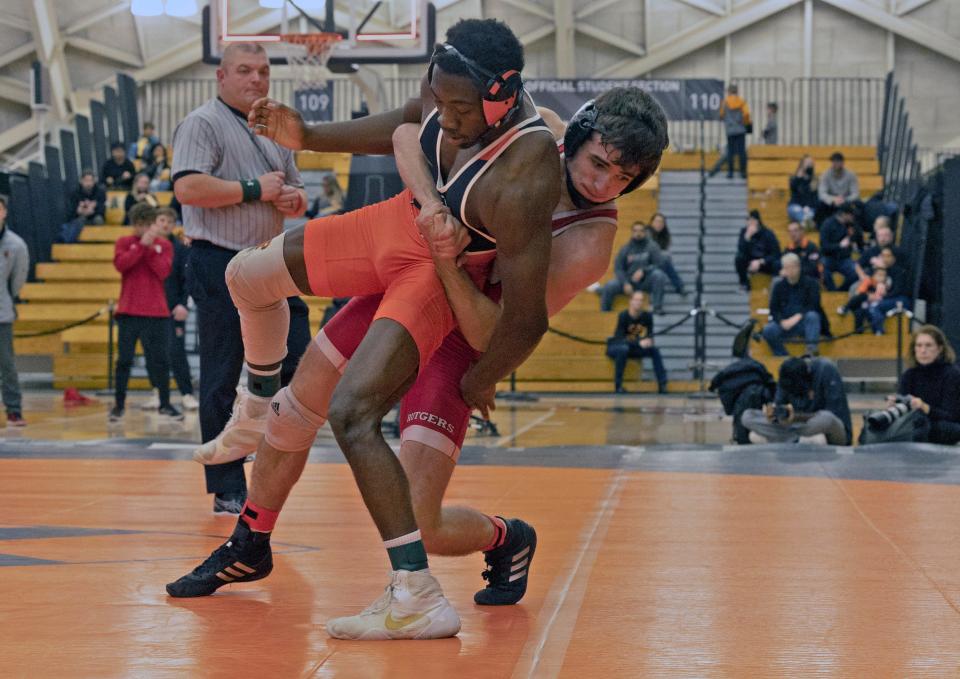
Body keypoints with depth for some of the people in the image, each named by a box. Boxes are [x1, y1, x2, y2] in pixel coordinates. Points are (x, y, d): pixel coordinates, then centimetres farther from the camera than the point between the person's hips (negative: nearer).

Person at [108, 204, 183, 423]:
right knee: (124, 359, 1)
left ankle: (165, 404, 13)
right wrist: (143, 244, -15)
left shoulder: (164, 245, 7)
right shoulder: (124, 243, 6)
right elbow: (120, 264, -13)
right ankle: (119, 404, 9)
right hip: (129, 312, -1)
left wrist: (150, 247, -13)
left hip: (156, 312, 1)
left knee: (161, 359, 4)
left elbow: (163, 271, -7)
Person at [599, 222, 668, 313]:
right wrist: (625, 283, -15)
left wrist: (643, 271, -23)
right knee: (608, 286, -21)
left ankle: (657, 307, -28)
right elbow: (618, 269, 2)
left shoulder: (651, 246, -1)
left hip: (646, 282, -2)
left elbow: (659, 264, -9)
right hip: (629, 281, 2)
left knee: (658, 274, -33)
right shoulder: (625, 249, 5)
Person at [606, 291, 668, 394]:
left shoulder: (647, 316, -8)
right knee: (623, 348, -39)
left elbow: (650, 335, -2)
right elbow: (620, 338, -28)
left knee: (654, 350, -16)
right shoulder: (623, 316, -21)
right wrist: (639, 343, -40)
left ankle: (662, 385, -16)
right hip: (615, 347, -5)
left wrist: (648, 341, -28)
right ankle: (618, 386, -33)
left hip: (633, 348, 5)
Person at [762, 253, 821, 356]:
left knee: (812, 316, -36)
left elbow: (814, 306, -5)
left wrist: (798, 317, -19)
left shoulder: (810, 283, 4)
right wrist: (781, 321, -12)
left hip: (805, 323, -2)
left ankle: (812, 348, -45)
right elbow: (773, 309, 9)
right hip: (785, 323, 2)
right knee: (768, 330, -27)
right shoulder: (779, 286, 12)